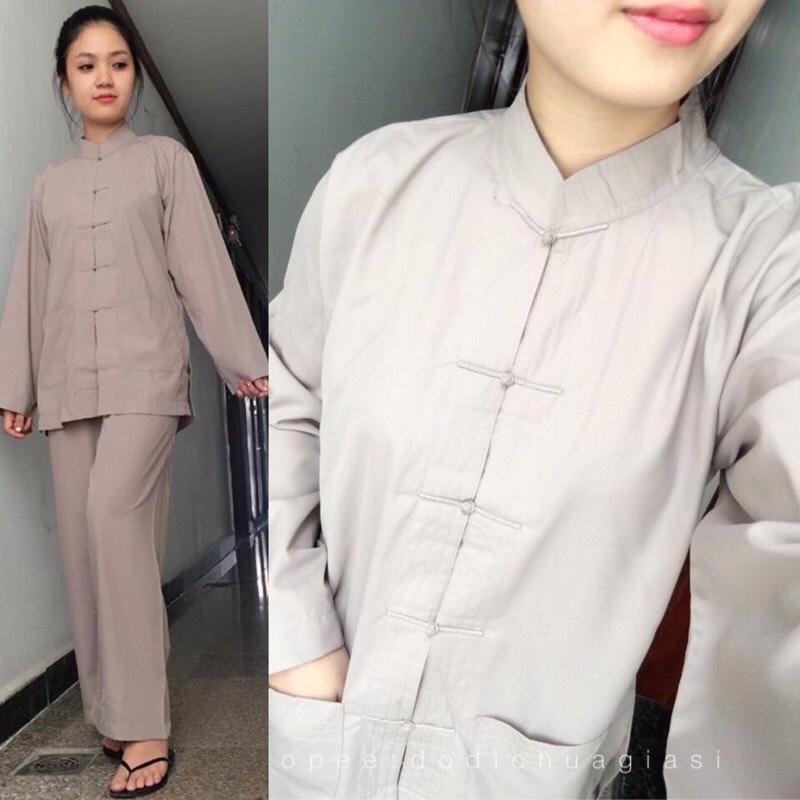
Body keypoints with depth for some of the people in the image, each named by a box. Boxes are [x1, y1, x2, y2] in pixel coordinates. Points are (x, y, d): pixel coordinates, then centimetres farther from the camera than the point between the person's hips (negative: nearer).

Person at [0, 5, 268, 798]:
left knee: (115, 512, -21)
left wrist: (243, 361, -4)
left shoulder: (166, 159, 9)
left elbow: (202, 263, 1)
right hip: (68, 381, 5)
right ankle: (112, 711, 13)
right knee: (83, 538, 1)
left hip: (145, 370, -4)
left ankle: (145, 724, -12)